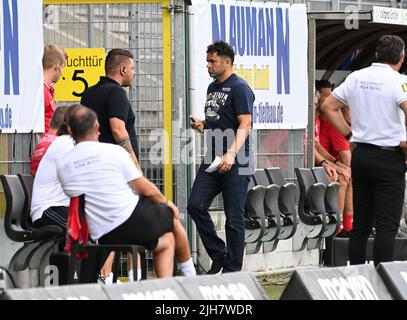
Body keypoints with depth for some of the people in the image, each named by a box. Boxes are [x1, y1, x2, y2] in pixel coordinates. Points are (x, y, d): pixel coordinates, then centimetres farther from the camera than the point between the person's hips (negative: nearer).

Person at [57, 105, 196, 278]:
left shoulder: (62, 166, 4)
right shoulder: (114, 151, -7)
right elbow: (146, 189, -2)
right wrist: (166, 202, 19)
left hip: (103, 236, 4)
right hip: (132, 219, -4)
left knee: (166, 241, 28)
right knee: (172, 218, 29)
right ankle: (190, 275, 43)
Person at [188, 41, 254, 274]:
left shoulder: (239, 88, -9)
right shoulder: (213, 88, 17)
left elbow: (245, 125, -17)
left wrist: (232, 153, -29)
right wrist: (202, 125, 7)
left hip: (236, 163, -8)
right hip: (213, 159, 8)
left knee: (234, 217, -3)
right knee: (196, 205, -1)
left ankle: (232, 270, 4)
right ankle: (218, 254, 12)